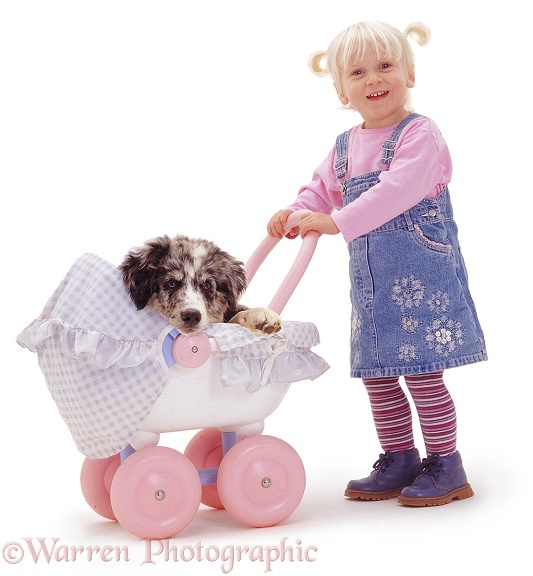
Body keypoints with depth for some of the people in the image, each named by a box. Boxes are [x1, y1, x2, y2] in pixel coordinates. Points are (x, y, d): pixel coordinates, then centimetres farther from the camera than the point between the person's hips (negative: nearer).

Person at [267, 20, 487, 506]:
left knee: (422, 371, -3)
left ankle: (446, 466, 14)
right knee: (376, 374, 12)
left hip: (420, 276, -7)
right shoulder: (345, 147, 13)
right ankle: (399, 461, 27)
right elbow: (322, 190, 14)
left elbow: (398, 190, -25)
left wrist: (337, 222, -31)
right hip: (370, 282, 7)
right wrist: (295, 213, -8)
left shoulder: (419, 133, -11)